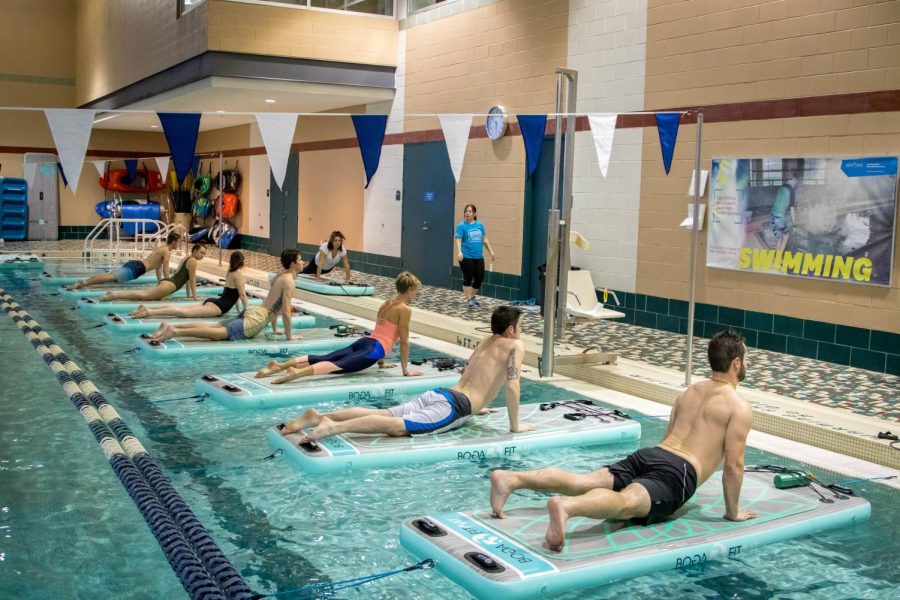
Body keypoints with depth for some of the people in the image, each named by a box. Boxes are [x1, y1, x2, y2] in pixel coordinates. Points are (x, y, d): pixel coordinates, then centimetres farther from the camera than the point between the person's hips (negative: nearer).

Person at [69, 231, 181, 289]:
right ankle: (84, 283, -30)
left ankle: (84, 281, -6)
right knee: (112, 277, -19)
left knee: (109, 275, 3)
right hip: (136, 269, -9)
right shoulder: (166, 251, -4)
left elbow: (158, 268, 34)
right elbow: (165, 271, -8)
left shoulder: (160, 247, 25)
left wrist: (160, 282, 35)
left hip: (133, 264, 9)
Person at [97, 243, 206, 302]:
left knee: (142, 293, 4)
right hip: (168, 284, -10)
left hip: (166, 282, 10)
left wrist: (188, 294, 32)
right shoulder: (193, 261, -5)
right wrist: (194, 296, -1)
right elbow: (192, 280, -6)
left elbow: (186, 278, 31)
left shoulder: (187, 259, 26)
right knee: (143, 295, -20)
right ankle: (114, 296, -30)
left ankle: (114, 293, -3)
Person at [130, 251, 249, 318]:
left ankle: (148, 308, -10)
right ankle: (150, 312, -36)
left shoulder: (230, 272, 23)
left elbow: (232, 293, 31)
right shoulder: (238, 273, -4)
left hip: (211, 302, 9)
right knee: (184, 312, -22)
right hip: (216, 307, -9)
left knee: (182, 309, 0)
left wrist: (239, 310, 33)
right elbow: (242, 294, -7)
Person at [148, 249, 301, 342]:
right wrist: (289, 336, -8)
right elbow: (286, 311, -15)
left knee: (213, 327, 2)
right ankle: (176, 331, -32)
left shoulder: (279, 276, 20)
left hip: (251, 311, 9)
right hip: (255, 320, -9)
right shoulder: (288, 281, -11)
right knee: (217, 333, -20)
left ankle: (170, 326, -8)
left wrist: (275, 329, 31)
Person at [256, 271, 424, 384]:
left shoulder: (386, 304, 26)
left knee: (322, 358, -2)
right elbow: (404, 341, -2)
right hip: (373, 350, -8)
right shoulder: (405, 309, -1)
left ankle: (279, 365, -16)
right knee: (338, 365, -26)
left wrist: (381, 362, 39)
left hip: (363, 342, 8)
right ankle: (298, 372, -48)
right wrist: (406, 370, 4)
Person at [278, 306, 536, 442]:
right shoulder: (515, 346, 3)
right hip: (453, 407, -8)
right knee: (397, 426, -24)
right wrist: (515, 425, 2)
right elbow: (512, 385, -6)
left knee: (382, 414, -3)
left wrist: (474, 406, 46)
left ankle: (318, 416, -15)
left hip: (437, 394, 8)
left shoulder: (487, 341, 27)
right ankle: (333, 427, -41)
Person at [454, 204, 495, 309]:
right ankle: (469, 300, 12)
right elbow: (458, 240, -14)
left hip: (479, 257, 5)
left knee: (480, 278, 8)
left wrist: (491, 251, 15)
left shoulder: (479, 225, 9)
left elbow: (484, 239, 17)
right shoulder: (461, 226, -6)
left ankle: (473, 297, 28)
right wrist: (459, 252, -30)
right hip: (466, 257, -5)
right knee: (468, 279, 1)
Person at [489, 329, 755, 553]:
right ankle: (566, 507, -61)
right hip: (678, 472, -7)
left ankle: (510, 478, -25)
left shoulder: (689, 392, 28)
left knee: (581, 481, -7)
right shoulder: (740, 407, 5)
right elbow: (733, 465, 0)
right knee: (627, 502, -31)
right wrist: (733, 512, 11)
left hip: (648, 454, 7)